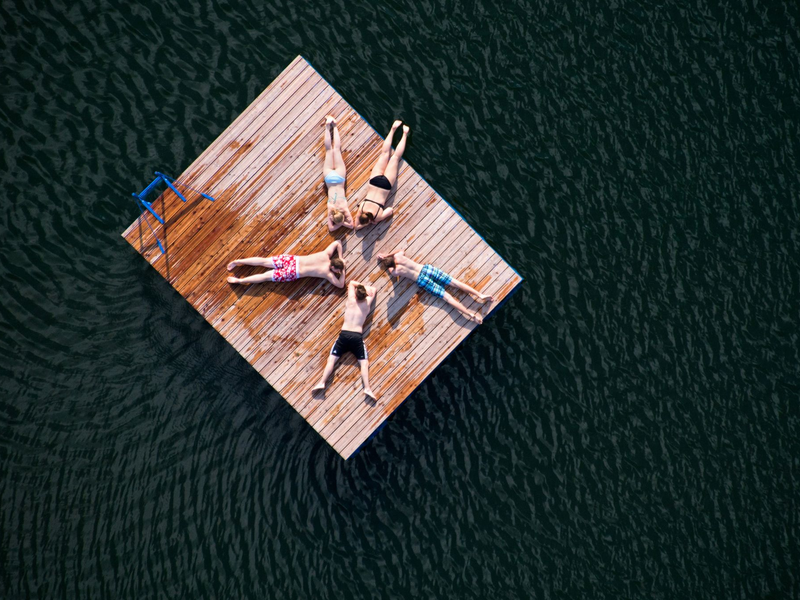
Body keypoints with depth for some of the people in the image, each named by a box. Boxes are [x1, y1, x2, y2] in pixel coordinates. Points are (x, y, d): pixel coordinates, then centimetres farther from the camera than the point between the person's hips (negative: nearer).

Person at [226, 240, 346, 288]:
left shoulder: (326, 254, 0)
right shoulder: (328, 273, -13)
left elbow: (338, 242, 15)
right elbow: (340, 285, -8)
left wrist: (340, 258, 16)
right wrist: (343, 271, 0)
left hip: (292, 259, 5)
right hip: (294, 272, -5)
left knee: (263, 261, 12)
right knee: (266, 276, 1)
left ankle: (238, 261, 12)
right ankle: (239, 280, 2)